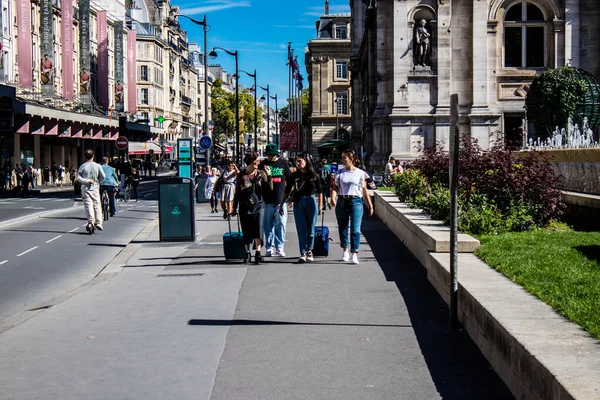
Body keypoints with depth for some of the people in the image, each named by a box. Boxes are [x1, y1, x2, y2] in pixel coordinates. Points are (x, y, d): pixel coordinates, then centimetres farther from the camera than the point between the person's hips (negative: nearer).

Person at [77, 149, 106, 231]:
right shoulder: (97, 166, -1)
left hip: (85, 188, -1)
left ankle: (91, 221, -23)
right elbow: (103, 176, -4)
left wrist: (87, 181, -9)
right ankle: (98, 223, 6)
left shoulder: (82, 166, -2)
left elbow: (78, 178, -9)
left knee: (88, 205, -5)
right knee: (97, 206, 8)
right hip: (95, 188, 1)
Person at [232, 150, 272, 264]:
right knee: (246, 231, 6)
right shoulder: (241, 175, 3)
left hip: (258, 205, 0)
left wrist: (268, 176, -15)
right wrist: (234, 208, 11)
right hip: (245, 206, 1)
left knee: (258, 227, -16)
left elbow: (269, 188, -2)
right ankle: (247, 253, 19)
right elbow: (237, 192, 9)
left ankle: (258, 252, -18)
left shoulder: (261, 174, 4)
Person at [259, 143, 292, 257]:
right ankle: (269, 248, 9)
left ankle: (279, 247, 8)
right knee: (268, 225, 2)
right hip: (267, 200, 0)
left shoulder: (283, 163, 9)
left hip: (281, 200, 0)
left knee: (281, 224, 0)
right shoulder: (263, 164, 7)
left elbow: (290, 180, 14)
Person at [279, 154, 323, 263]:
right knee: (301, 230, -4)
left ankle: (309, 251, 21)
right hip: (298, 204, 1)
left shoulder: (314, 176, 2)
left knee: (310, 229, 6)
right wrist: (281, 205, 7)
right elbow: (287, 191, 10)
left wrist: (320, 207, 7)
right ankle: (303, 254, -5)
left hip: (311, 202, -1)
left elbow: (319, 192, 9)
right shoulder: (294, 176, 4)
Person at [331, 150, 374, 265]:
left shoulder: (360, 173, 5)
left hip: (356, 202, -2)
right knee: (342, 228, 10)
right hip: (342, 202, 3)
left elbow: (364, 190, 9)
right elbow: (335, 187, 4)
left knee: (355, 229, -11)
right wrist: (333, 198, -15)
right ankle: (345, 251, 29)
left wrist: (370, 205, 8)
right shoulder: (340, 173, 9)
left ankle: (354, 254, -11)